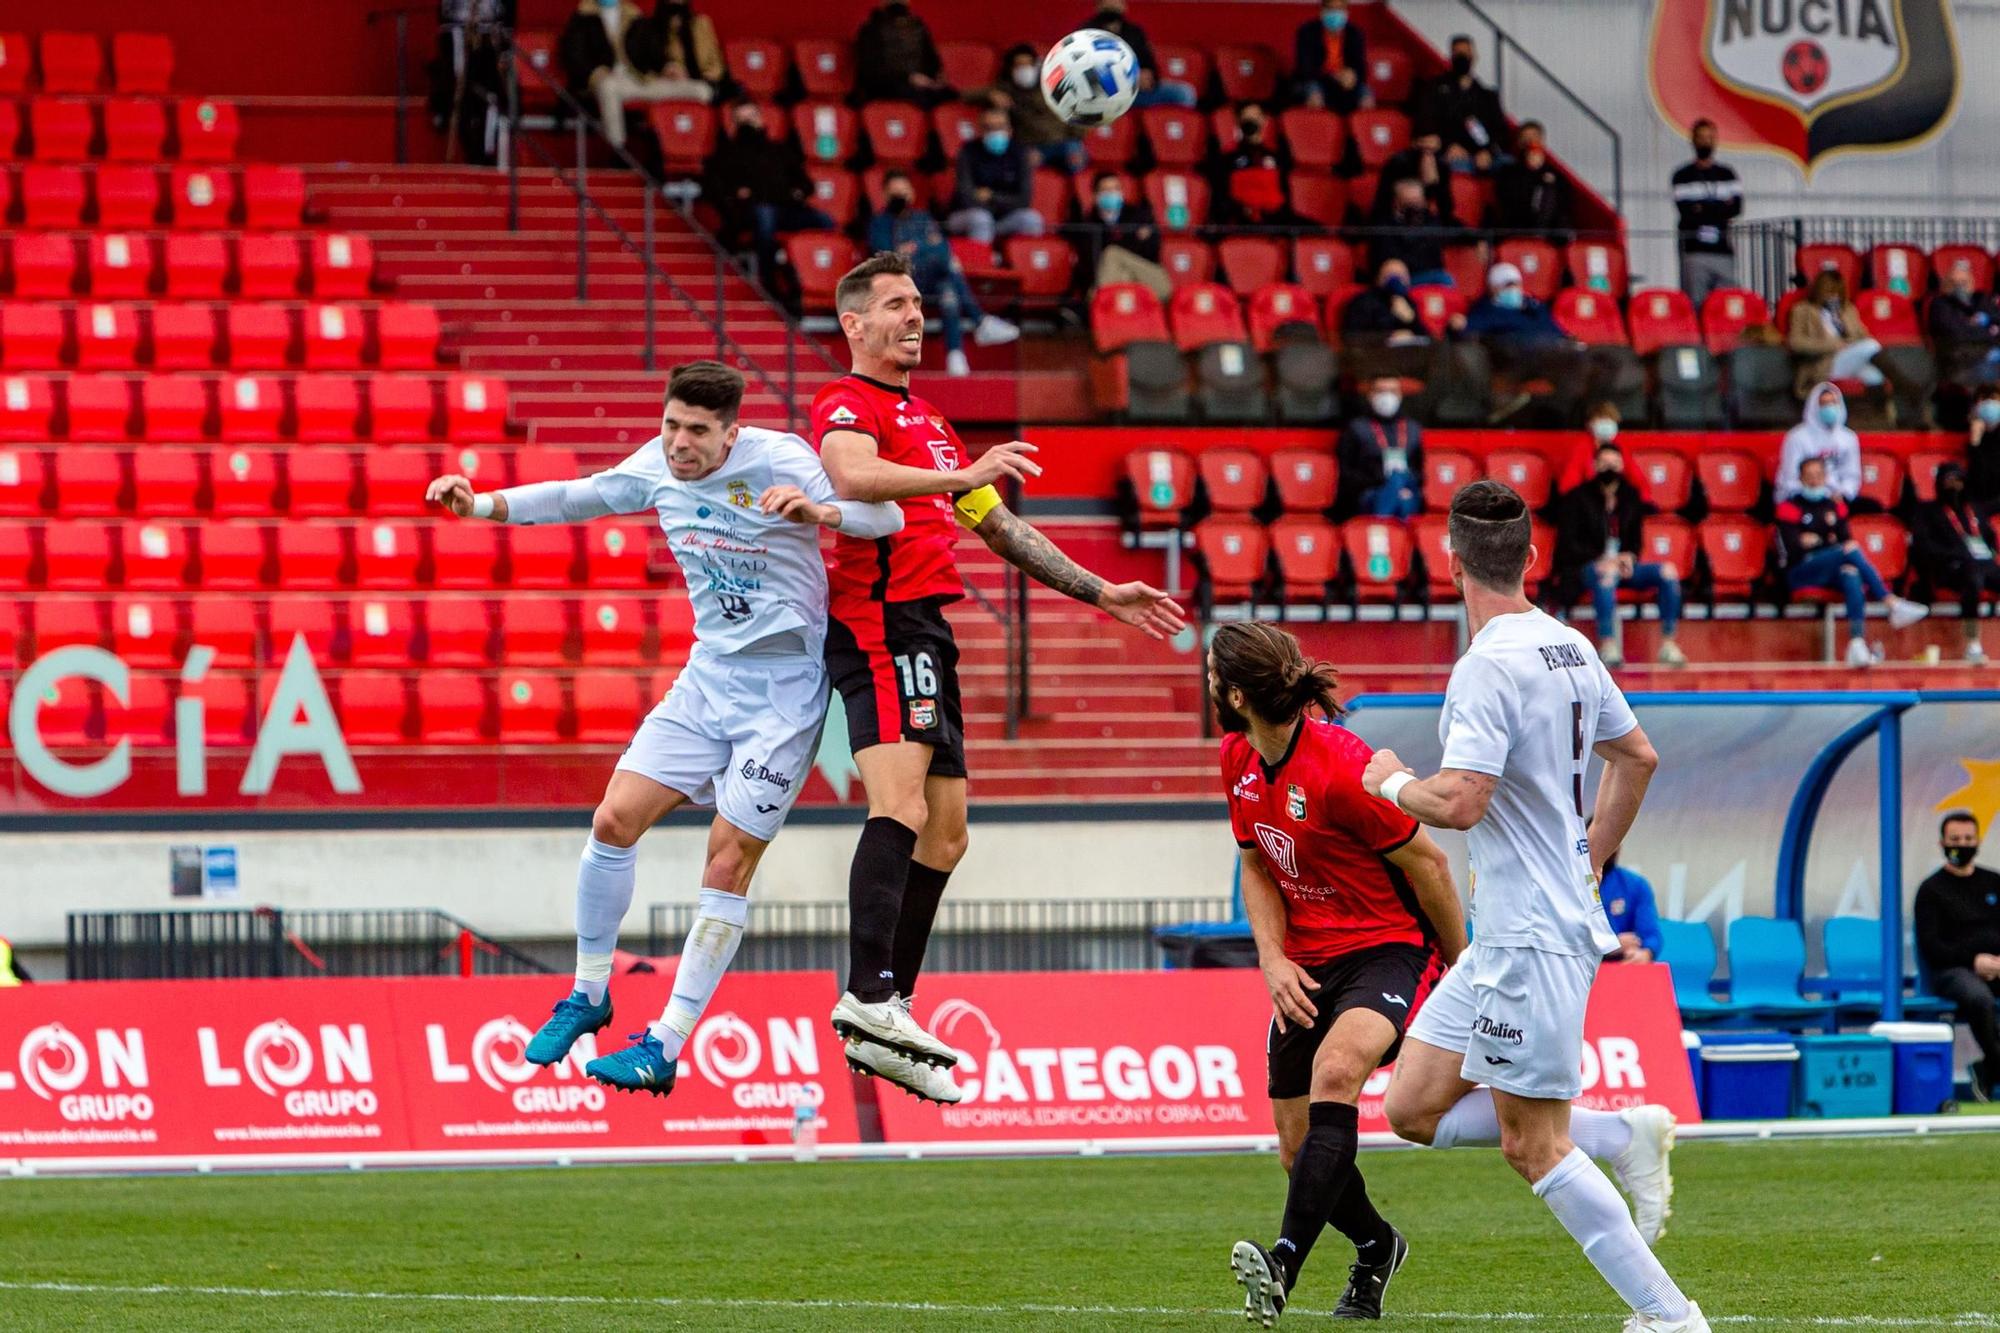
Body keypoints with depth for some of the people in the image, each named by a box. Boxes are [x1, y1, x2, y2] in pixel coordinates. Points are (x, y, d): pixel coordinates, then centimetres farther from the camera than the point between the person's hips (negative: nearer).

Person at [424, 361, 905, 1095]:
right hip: (709, 674, 6)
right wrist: (482, 504, 9)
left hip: (785, 687, -6)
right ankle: (589, 995, 15)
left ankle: (664, 1050, -5)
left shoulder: (779, 462, -17)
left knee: (729, 862, -9)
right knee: (614, 819, -5)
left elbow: (887, 517, -20)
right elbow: (581, 496, 19)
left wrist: (819, 511, -40)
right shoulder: (659, 465, 0)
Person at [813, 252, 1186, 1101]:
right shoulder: (846, 407, -3)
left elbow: (1001, 530, 34)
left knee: (944, 833, 9)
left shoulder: (928, 424, 27)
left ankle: (884, 1026, 9)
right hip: (881, 623, -10)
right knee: (901, 807, -25)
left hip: (925, 639, 10)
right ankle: (870, 994, -38)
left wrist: (1102, 594, 32)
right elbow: (853, 475, -27)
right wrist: (963, 477, -34)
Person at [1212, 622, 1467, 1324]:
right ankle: (1375, 1247, 40)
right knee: (1298, 1149, 9)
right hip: (1308, 966, 8)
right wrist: (1274, 959, -5)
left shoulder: (1340, 766, -23)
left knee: (1336, 1070, -35)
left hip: (1391, 946, -8)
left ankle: (1286, 1261, -47)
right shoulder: (1239, 759, 1)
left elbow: (1427, 864, -15)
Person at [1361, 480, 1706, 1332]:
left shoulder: (1488, 668, -18)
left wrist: (1392, 783, -5)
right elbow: (1637, 757, 22)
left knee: (1535, 1148, -4)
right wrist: (1591, 860, 31)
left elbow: (1459, 802, -25)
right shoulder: (1569, 647, 10)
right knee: (1413, 1107, 12)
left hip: (1530, 939, -9)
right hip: (1506, 937, 9)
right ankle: (1624, 1135, 10)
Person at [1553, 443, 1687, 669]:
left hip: (1622, 565, 5)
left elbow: (1636, 539, 18)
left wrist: (1630, 556, -6)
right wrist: (1600, 560, -19)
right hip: (1582, 568, -5)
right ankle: (1608, 646, -45)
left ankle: (1668, 644, -18)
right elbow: (1568, 544, -6)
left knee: (1667, 571, -18)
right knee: (1608, 572, -40)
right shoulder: (1577, 498, -1)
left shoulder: (1630, 496, 12)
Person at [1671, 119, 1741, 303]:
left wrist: (1703, 208, -7)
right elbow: (1684, 208, -6)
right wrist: (1720, 208, -3)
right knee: (1695, 303, -10)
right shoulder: (1683, 176, 7)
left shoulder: (1727, 175, 15)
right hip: (1695, 251, -3)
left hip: (1723, 249, 3)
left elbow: (1736, 207, 2)